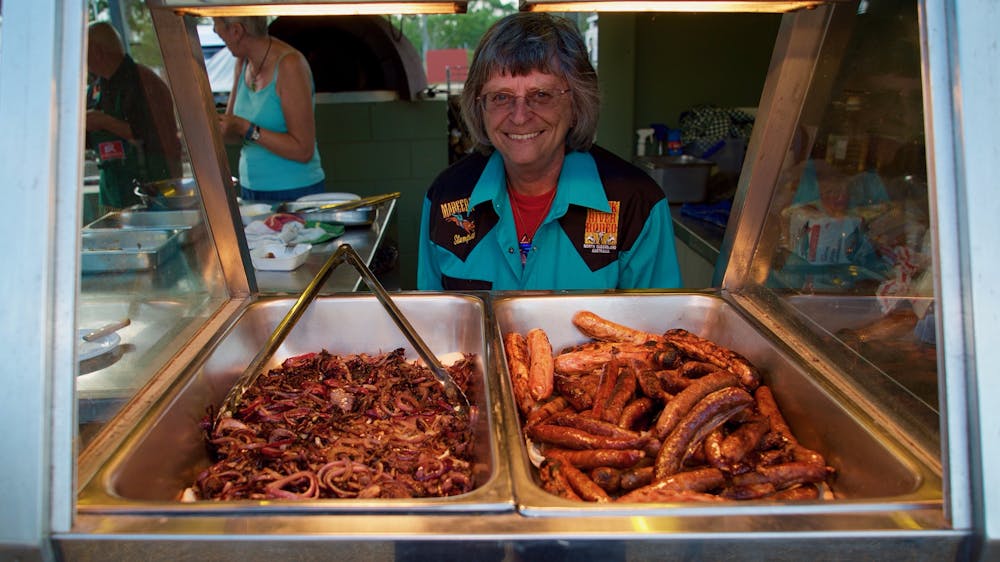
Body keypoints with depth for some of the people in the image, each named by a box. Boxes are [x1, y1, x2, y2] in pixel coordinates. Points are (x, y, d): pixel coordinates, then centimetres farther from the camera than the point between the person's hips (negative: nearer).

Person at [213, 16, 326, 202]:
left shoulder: (289, 65, -17)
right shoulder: (243, 62, 5)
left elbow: (303, 151, -20)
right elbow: (235, 134, 13)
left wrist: (247, 129, -23)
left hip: (295, 194, -7)